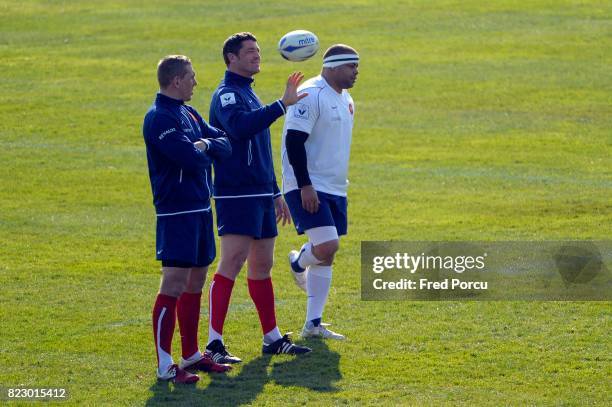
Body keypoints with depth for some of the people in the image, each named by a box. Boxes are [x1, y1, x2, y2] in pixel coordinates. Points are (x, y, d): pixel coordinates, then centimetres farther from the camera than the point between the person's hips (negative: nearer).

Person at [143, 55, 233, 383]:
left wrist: (206, 144, -10)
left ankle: (191, 355, 25)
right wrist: (204, 153, -2)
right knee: (174, 285, -11)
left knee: (195, 282, 15)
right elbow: (190, 158, -24)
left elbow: (225, 145, 10)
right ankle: (165, 366, -10)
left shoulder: (188, 114, 15)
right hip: (176, 212, -10)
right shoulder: (159, 118, -15)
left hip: (200, 208, 10)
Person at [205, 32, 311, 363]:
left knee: (262, 265, 13)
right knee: (232, 262, -13)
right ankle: (214, 344, -15)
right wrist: (282, 105, -35)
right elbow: (239, 126, -34)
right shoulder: (227, 95, -11)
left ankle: (272, 338, 20)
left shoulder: (248, 94, 20)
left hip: (261, 195, 10)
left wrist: (276, 193, 27)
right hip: (237, 195, -10)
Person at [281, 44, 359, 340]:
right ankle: (298, 262, 14)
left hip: (334, 189, 9)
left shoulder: (345, 100, 15)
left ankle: (313, 324, 12)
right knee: (327, 246, -20)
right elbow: (293, 141, -19)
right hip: (308, 188, -9)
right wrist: (305, 185, -23)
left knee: (325, 255, 7)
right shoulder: (311, 95, -15)